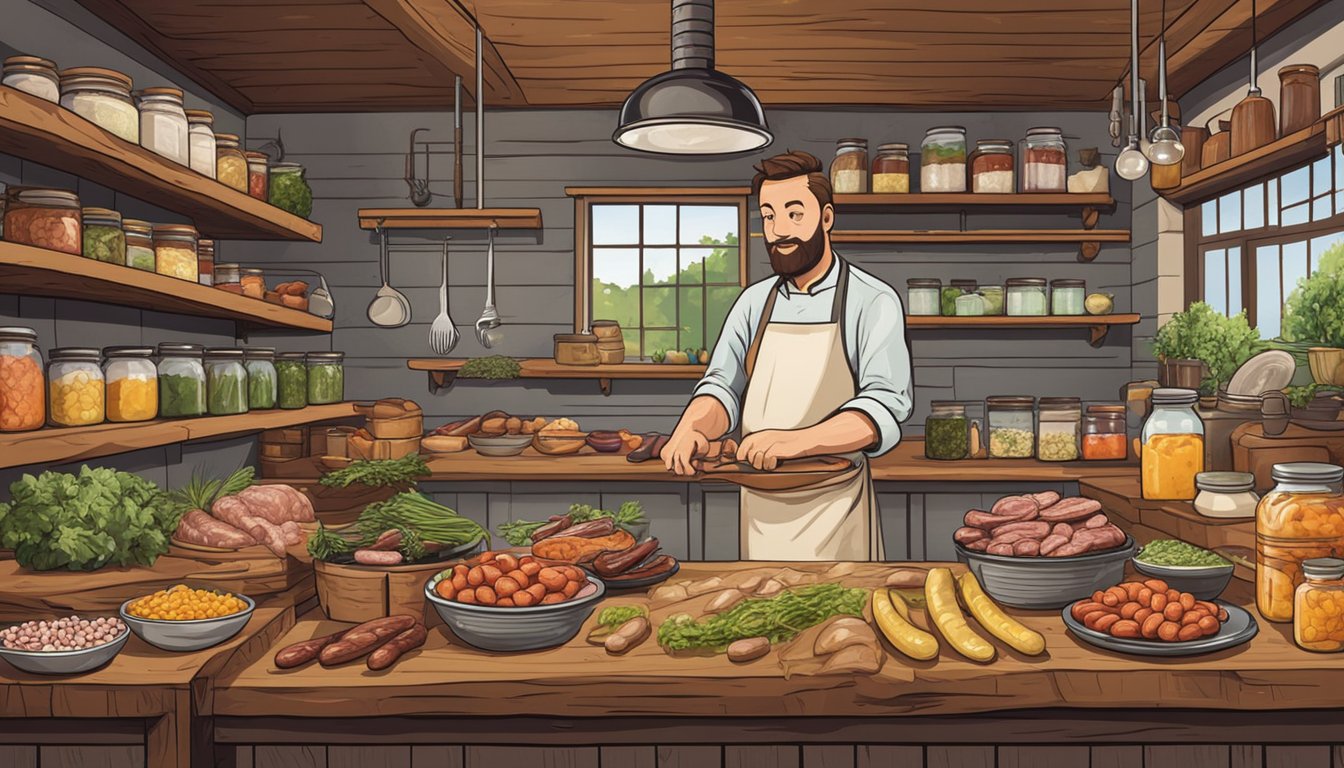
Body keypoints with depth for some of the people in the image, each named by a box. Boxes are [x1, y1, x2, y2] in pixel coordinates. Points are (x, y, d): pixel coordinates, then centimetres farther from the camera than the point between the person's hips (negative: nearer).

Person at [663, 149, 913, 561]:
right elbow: (724, 386, 5)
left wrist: (796, 441, -33)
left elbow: (885, 407, -17)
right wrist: (691, 428, -18)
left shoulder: (873, 301, -7)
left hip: (833, 510, -4)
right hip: (759, 507, 4)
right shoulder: (754, 302, 9)